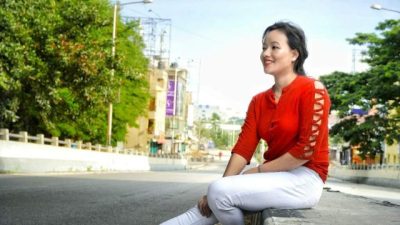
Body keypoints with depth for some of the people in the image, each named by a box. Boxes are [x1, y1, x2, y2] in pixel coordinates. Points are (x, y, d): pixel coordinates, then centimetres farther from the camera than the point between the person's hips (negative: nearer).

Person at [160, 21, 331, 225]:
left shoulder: (312, 89, -10)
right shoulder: (259, 101, 11)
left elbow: (307, 149, -17)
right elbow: (243, 148, 1)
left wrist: (258, 171, -11)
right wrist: (214, 192, -13)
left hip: (305, 179, -6)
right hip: (275, 177, 6)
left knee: (219, 191, -25)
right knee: (206, 208, -11)